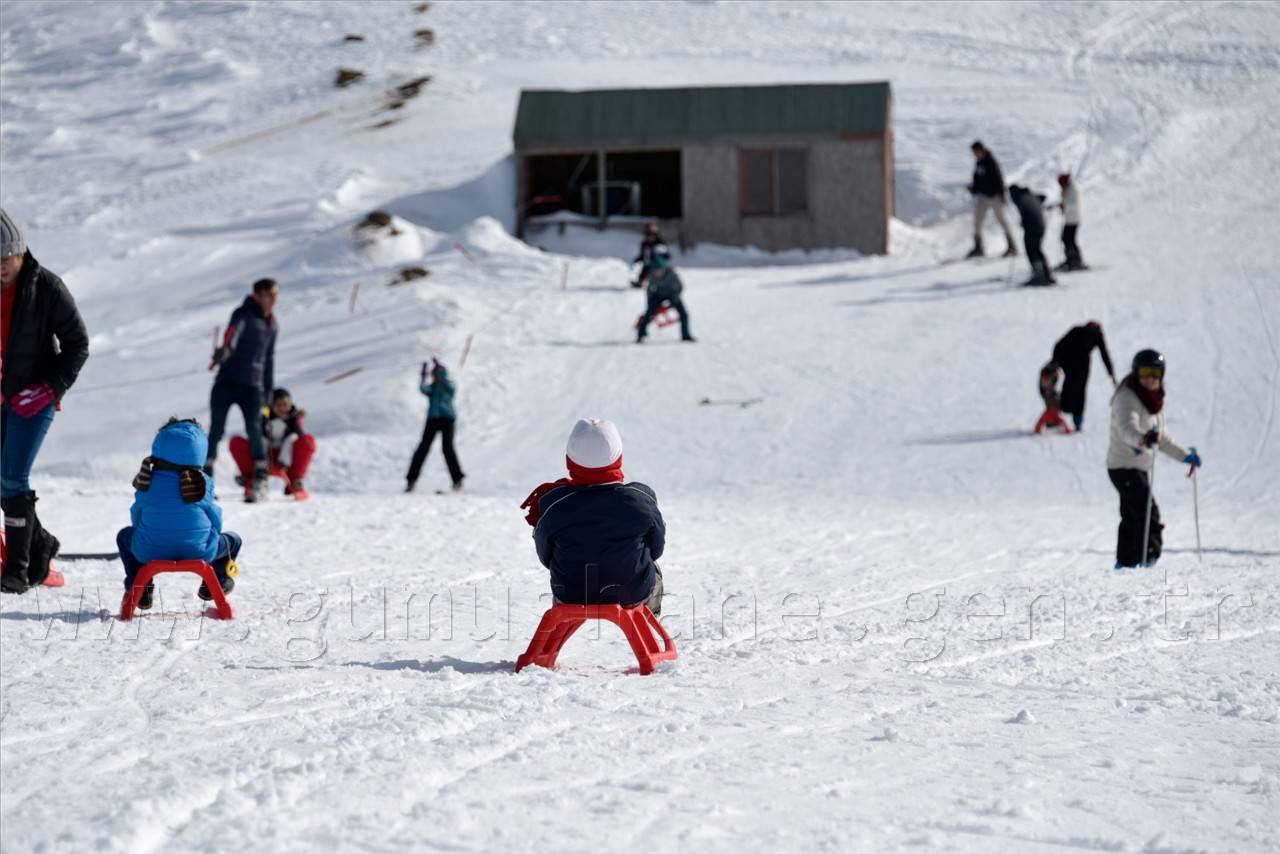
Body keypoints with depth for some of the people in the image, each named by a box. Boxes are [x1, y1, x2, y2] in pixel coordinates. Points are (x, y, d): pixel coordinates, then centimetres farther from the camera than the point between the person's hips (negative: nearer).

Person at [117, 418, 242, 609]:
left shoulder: (148, 481, 2)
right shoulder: (204, 483, -1)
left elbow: (136, 519, 9)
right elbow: (216, 522, 4)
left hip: (150, 552, 1)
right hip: (198, 552, -1)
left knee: (125, 535, 36)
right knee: (233, 540, 30)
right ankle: (217, 582, 11)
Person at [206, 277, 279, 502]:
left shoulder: (272, 325, 13)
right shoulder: (243, 315, -7)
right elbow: (234, 332, -29)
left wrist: (269, 391, 21)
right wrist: (225, 350, -50)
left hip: (253, 386, 4)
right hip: (227, 382, -4)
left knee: (255, 430, -10)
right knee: (216, 430, -2)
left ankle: (260, 480, -5)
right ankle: (204, 477, 9)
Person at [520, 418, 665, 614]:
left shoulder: (553, 505, -19)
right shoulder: (641, 500, -20)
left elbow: (547, 558, -4)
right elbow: (656, 548, -2)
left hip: (571, 597, 1)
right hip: (634, 595, -1)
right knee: (652, 570, 36)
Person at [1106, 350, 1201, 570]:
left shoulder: (1154, 400, 14)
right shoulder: (1127, 398, -15)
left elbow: (1162, 437, 25)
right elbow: (1127, 428, -34)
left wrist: (1186, 455, 25)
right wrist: (1142, 439, -55)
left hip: (1141, 467, 9)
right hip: (1124, 467, -9)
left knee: (1131, 518, 16)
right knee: (1148, 513, -21)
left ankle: (1125, 561, 24)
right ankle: (1147, 556, -25)